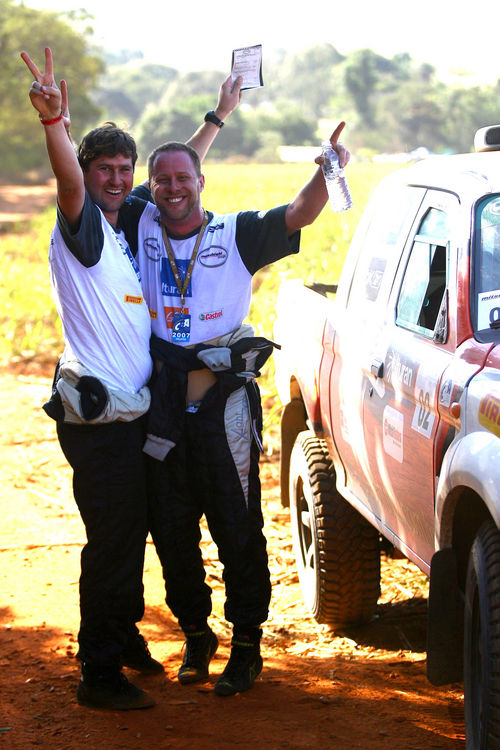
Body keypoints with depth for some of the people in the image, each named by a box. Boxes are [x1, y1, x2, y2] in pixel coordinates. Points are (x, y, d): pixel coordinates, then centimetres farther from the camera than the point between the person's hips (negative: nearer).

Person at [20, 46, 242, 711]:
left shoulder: (129, 224, 13)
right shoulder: (81, 226, -8)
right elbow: (70, 184, -30)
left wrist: (219, 116, 32)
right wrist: (54, 121, -48)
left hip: (135, 413, 8)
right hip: (97, 416, -8)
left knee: (133, 534, 17)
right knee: (111, 542, -7)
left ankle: (125, 637, 33)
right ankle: (99, 674, 0)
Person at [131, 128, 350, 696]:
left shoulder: (237, 234, 2)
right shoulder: (141, 228, 7)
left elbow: (298, 215, -11)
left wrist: (326, 173, -29)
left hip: (224, 394, -2)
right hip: (162, 396, 3)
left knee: (237, 527, 1)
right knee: (171, 529, 9)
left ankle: (246, 643, 12)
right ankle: (195, 635, 26)